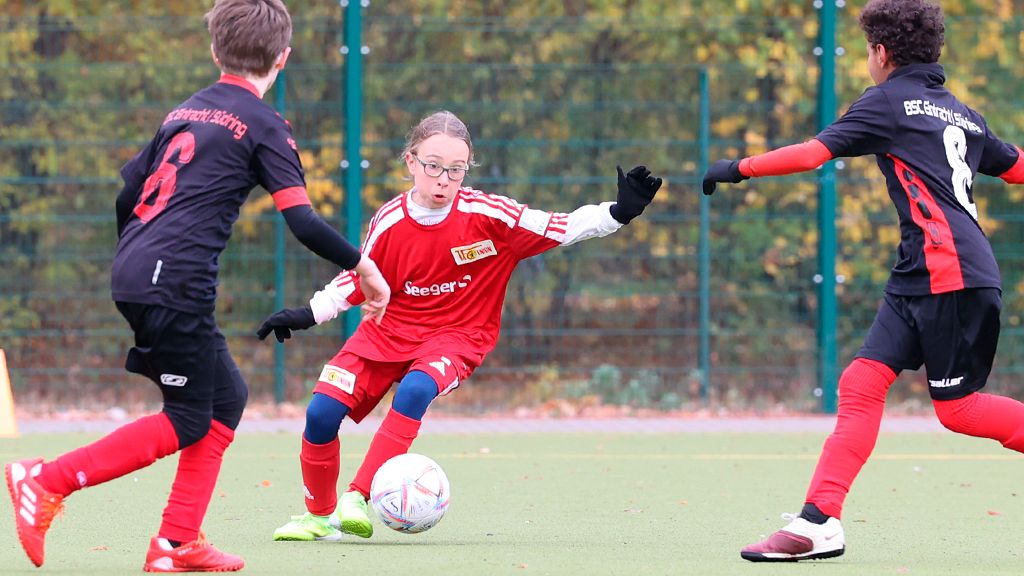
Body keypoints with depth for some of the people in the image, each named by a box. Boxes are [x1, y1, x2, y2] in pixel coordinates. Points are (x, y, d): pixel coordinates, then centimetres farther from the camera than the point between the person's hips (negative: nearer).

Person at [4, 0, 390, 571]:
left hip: (133, 273, 8)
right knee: (187, 422, 0)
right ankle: (47, 480, -8)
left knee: (227, 398, 14)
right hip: (177, 282, -8)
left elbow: (127, 196, 23)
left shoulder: (185, 112, 20)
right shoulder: (264, 125, -2)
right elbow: (304, 222, -10)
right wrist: (363, 266, 0)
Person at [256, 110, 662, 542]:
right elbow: (358, 280, 8)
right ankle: (319, 515, 11)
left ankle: (358, 498, -29)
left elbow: (561, 229, -11)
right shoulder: (389, 222, -7)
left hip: (455, 334, -3)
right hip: (388, 329, 3)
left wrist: (619, 212, -22)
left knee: (415, 391, -35)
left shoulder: (486, 215, -13)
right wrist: (306, 315, 1)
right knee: (321, 411, -12)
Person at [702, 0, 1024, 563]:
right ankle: (818, 521, -9)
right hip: (920, 278, 9)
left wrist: (738, 168, 0)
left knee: (956, 408, -2)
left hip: (951, 272, -9)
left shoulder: (888, 102, -2)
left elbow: (811, 153, -9)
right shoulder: (961, 112, 21)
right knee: (862, 382, -1)